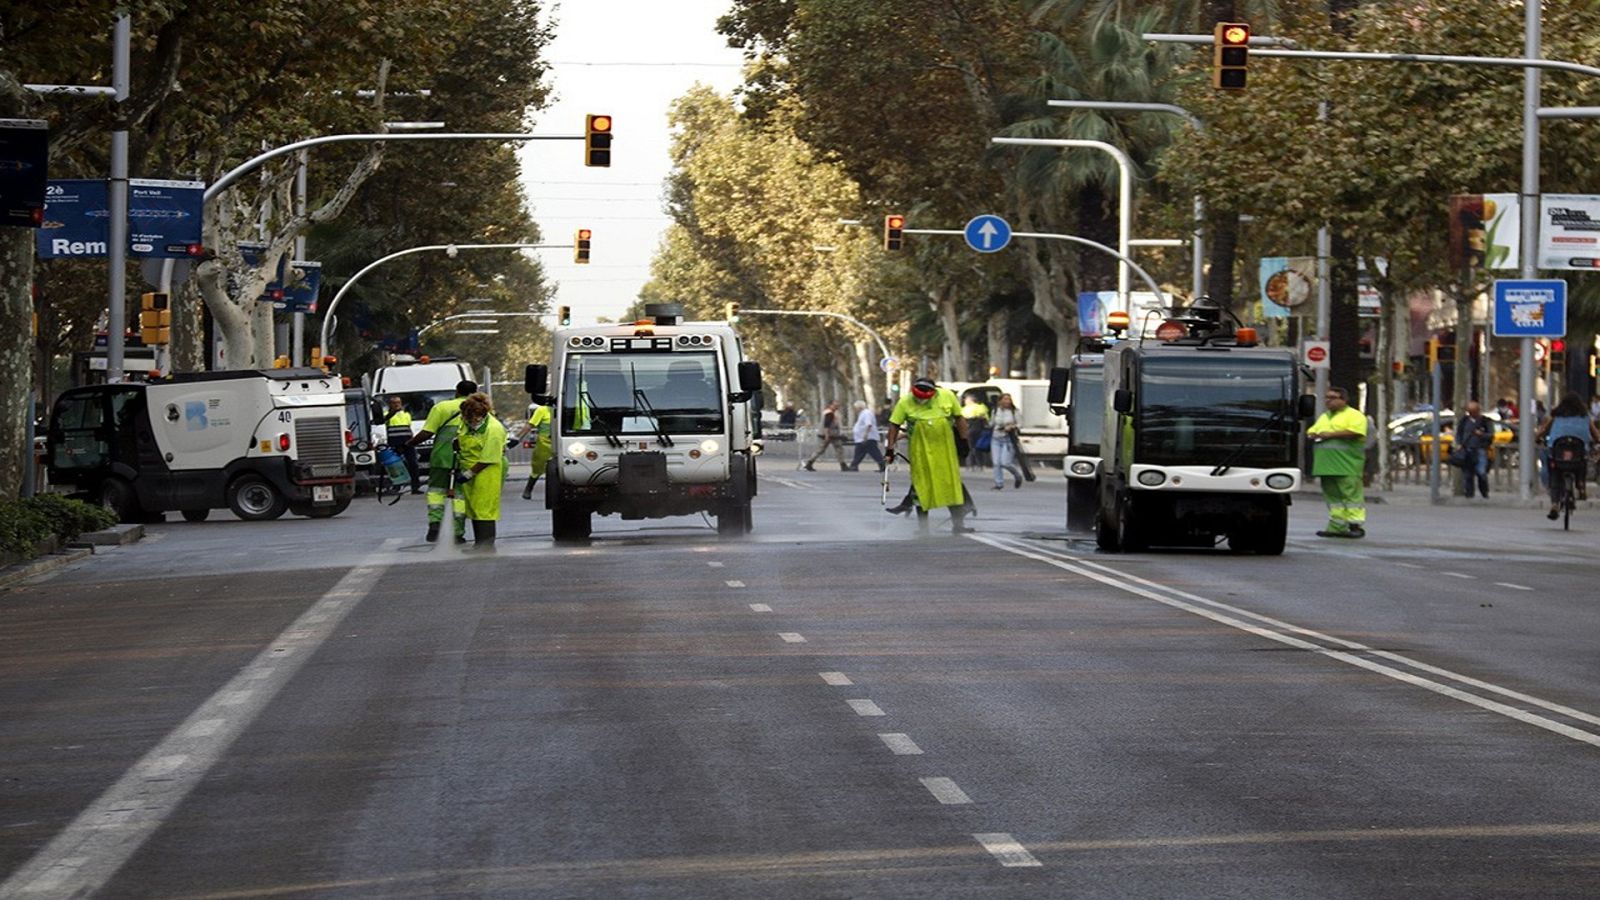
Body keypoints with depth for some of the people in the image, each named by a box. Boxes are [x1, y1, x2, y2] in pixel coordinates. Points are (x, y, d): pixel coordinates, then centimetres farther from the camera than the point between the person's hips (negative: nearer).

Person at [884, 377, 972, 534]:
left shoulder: (947, 396, -5)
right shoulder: (905, 402, -9)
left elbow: (960, 419, 6)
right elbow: (894, 425, -2)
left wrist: (964, 441, 6)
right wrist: (890, 448, -5)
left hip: (945, 449, 1)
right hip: (921, 452, -1)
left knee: (952, 484, 2)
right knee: (922, 487, 4)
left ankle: (958, 524, 9)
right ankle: (923, 526, 12)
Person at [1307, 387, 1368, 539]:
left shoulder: (1354, 416, -1)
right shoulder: (1323, 417, 25)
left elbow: (1354, 432, -16)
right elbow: (1311, 431, 29)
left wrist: (1330, 435, -12)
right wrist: (1313, 435, 3)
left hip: (1347, 465, -8)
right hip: (1327, 464, 8)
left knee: (1351, 494, -10)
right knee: (1332, 495, 7)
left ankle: (1356, 525, -11)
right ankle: (1336, 526, 9)